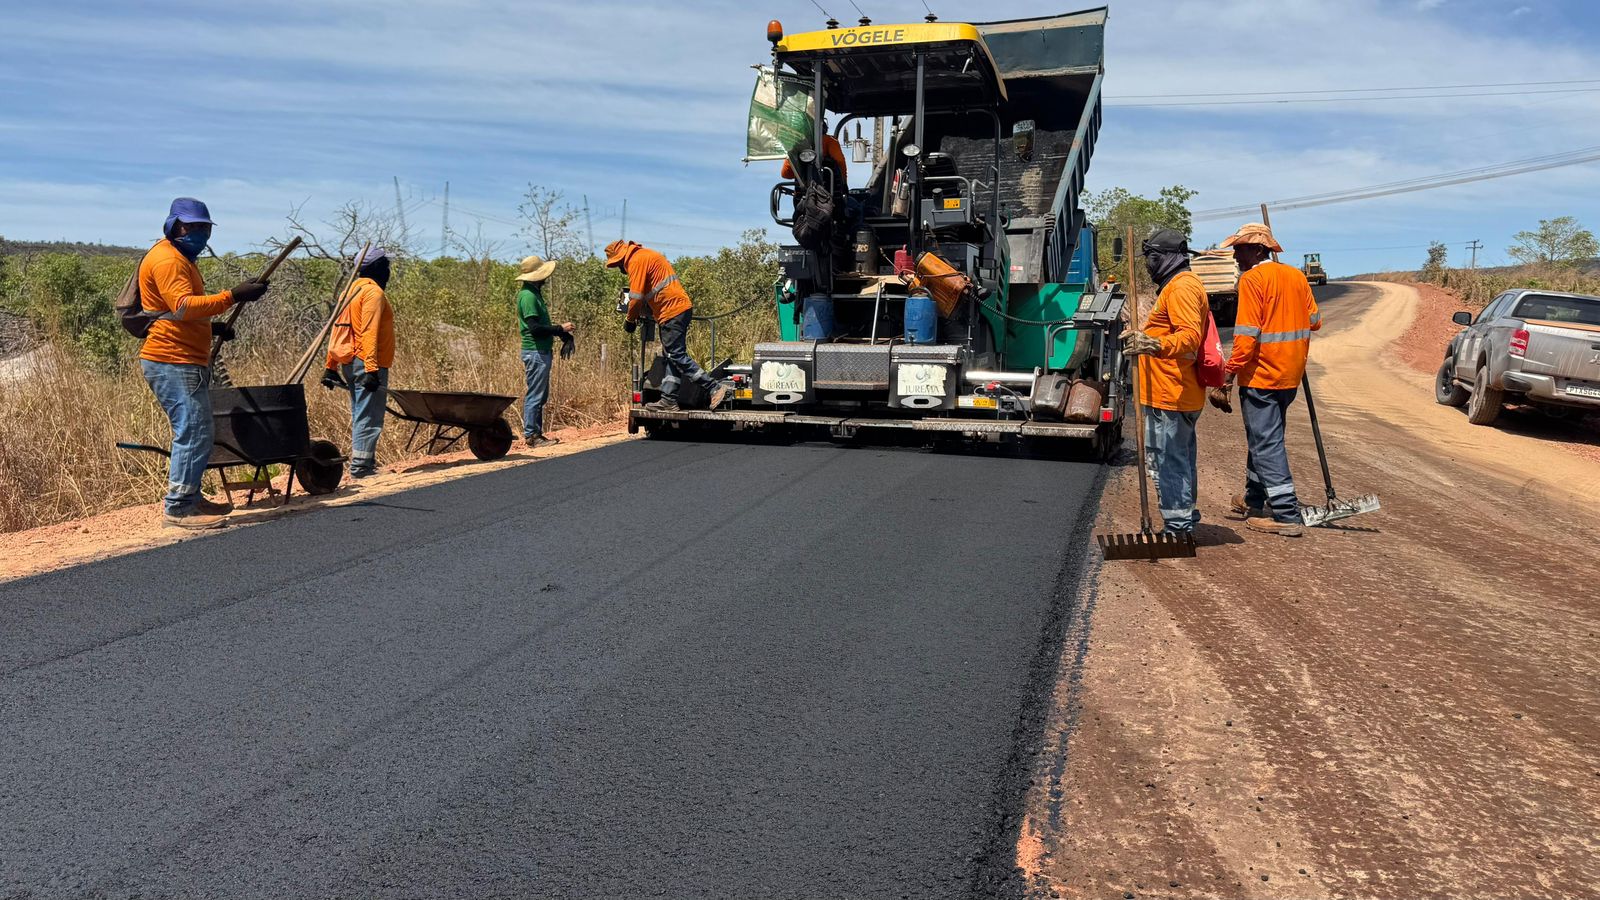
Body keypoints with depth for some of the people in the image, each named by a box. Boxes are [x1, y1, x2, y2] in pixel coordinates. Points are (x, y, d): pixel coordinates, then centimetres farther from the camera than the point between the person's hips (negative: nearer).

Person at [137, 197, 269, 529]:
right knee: (194, 432, -11)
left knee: (194, 431, 17)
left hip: (188, 361, 11)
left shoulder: (182, 259, 22)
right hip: (172, 362, -11)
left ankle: (189, 498, 27)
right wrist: (232, 296, -31)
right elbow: (183, 306, -26)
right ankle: (178, 508, -6)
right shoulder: (166, 259, -12)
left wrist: (210, 327, 13)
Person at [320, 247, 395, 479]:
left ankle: (365, 463, 20)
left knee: (360, 416, 14)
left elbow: (338, 329, 17)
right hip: (367, 363, -10)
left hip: (349, 363, 10)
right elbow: (369, 332, -20)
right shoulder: (374, 292, -10)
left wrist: (331, 366, 18)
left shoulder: (351, 290, 18)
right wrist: (371, 368, -25)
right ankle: (361, 466, -10)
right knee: (369, 418, -8)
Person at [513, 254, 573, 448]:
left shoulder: (535, 293, 17)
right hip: (536, 352, -11)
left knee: (540, 395, 14)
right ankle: (531, 435, -2)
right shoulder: (528, 296, -15)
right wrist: (560, 329, -15)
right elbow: (534, 328, -22)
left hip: (542, 351, 11)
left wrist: (564, 334, 9)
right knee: (535, 395, -6)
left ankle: (537, 433, 20)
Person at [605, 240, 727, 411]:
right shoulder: (645, 255, 22)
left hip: (673, 312, -10)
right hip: (681, 307, 10)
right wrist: (641, 313, 17)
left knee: (677, 356, -10)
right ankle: (669, 399, 11)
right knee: (671, 357, 10)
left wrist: (630, 320, 2)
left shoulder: (636, 261, -8)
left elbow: (636, 297, -12)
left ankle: (715, 388, -13)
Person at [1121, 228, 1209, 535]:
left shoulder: (1181, 287, -15)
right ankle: (1185, 521, 28)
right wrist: (1144, 336, 39)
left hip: (1169, 396, -11)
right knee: (1180, 460, 18)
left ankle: (1178, 527, -5)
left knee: (1168, 463, -8)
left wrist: (1154, 345, -44)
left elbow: (1190, 336, -29)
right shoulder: (1179, 284, 20)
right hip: (1182, 395, 11)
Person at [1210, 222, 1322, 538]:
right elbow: (1314, 321, 14)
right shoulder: (1296, 276, 10)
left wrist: (1228, 378, -18)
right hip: (1290, 375, 9)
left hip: (1261, 374, -9)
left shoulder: (1252, 279, -14)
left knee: (1266, 444, -4)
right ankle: (1255, 501, 32)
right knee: (1263, 437, 21)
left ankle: (1287, 515, -6)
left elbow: (1247, 335, -20)